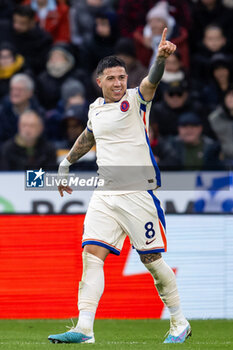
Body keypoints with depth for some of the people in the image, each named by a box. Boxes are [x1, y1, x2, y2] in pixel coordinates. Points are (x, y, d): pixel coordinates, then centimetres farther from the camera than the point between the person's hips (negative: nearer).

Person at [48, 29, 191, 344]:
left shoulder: (136, 100, -4)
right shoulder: (96, 108, 13)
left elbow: (151, 81, -26)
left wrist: (161, 57, -46)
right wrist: (65, 165, 43)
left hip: (138, 193, -5)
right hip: (105, 196, 5)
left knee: (152, 260, 0)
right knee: (92, 255, -9)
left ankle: (179, 324, 17)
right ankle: (84, 330, -13)